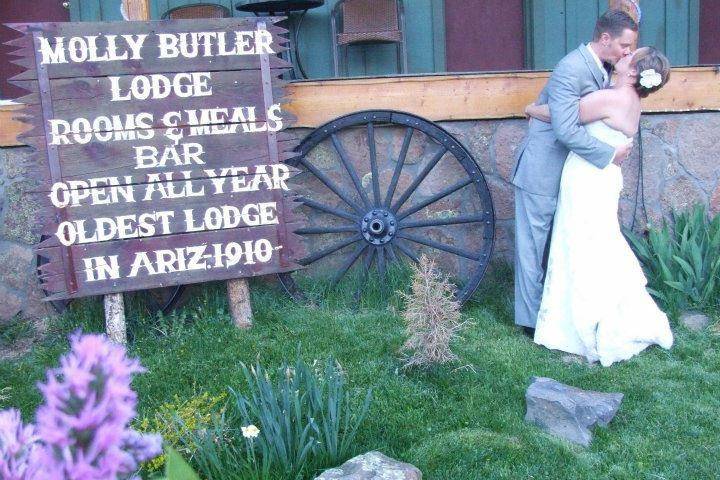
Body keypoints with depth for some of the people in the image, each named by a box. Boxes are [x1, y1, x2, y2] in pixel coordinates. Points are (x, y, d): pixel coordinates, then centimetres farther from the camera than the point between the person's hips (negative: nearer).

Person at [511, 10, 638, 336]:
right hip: (542, 172, -9)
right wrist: (610, 154, -21)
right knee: (534, 245, 1)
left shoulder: (604, 71, 8)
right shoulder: (571, 70, -21)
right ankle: (532, 319, 12)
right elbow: (567, 130, -28)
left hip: (570, 172, 9)